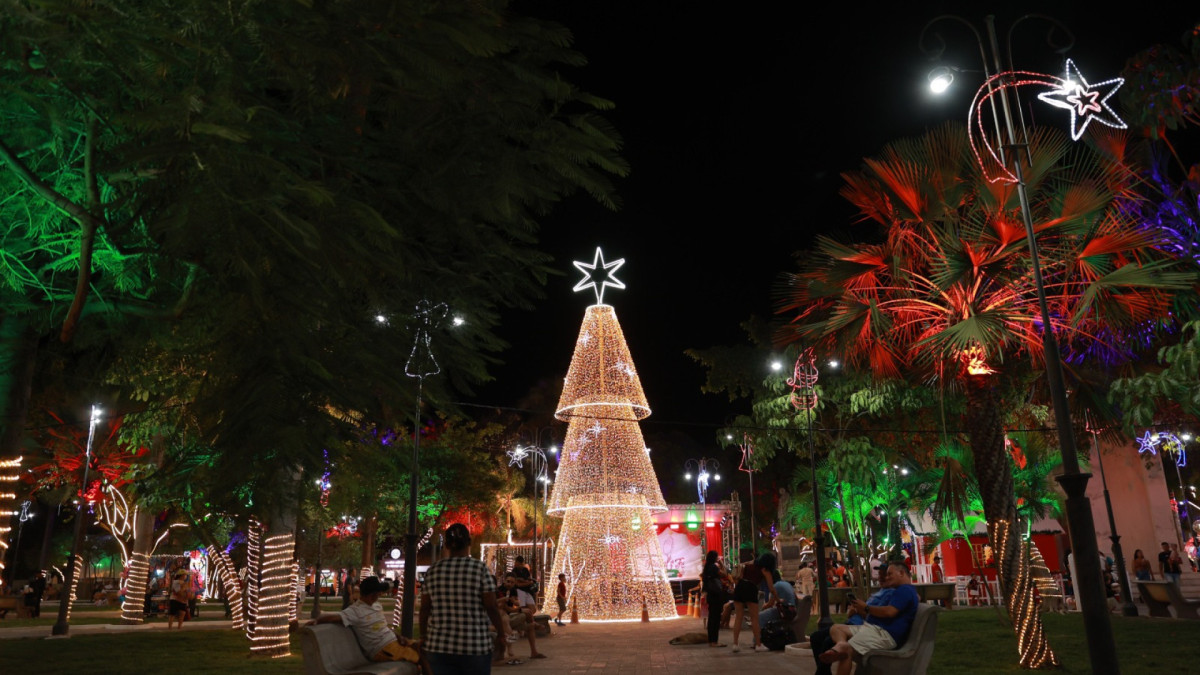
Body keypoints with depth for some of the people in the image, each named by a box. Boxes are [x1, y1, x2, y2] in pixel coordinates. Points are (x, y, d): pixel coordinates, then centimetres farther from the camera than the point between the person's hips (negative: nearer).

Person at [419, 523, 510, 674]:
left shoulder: (433, 571, 3)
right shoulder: (479, 568, -7)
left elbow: (425, 609, 7)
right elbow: (491, 607, -7)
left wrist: (424, 636, 19)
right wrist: (501, 634, 5)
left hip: (438, 646, 3)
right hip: (475, 646, -3)